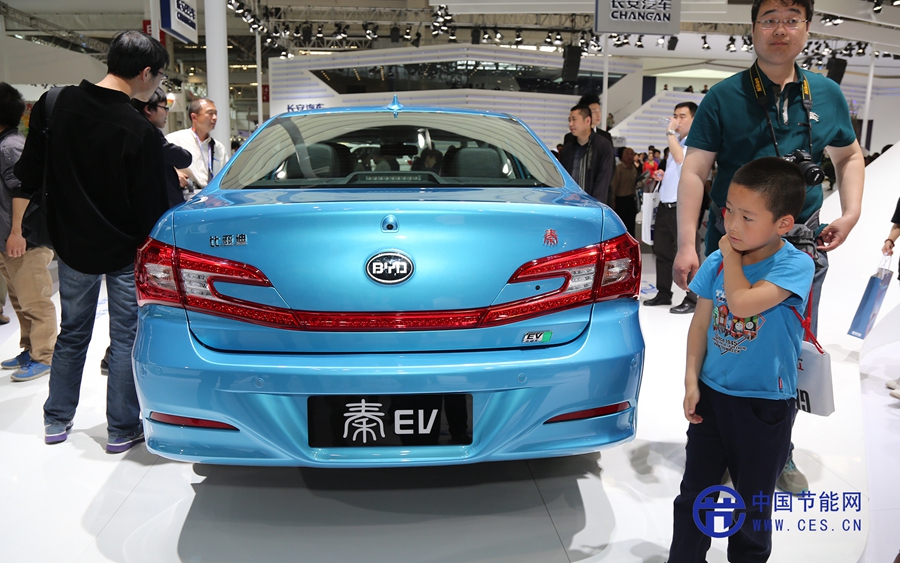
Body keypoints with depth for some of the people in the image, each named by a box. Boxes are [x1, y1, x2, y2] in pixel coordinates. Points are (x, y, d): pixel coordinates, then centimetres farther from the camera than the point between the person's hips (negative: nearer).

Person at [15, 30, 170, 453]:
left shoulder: (55, 104, -5)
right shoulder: (141, 133, -21)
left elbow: (28, 176, 3)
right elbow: (151, 207, -17)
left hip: (72, 243, 5)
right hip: (124, 250, -5)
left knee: (72, 333, 19)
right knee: (126, 337, 7)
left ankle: (57, 421, 30)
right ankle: (122, 430, 16)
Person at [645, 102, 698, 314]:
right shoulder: (677, 143, 20)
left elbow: (681, 159, -26)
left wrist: (670, 132, -17)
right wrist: (662, 176, 11)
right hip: (665, 205, 9)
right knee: (662, 252, 13)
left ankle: (691, 300, 1)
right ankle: (663, 294, 24)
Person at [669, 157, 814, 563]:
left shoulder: (796, 265, -16)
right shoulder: (717, 262, -4)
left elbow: (742, 303, -31)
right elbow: (701, 323, 2)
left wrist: (732, 255, -16)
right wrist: (691, 381, -3)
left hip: (765, 404, -3)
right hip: (711, 393, 4)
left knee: (752, 502, 16)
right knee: (695, 491, 15)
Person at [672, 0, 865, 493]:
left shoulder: (827, 95, 7)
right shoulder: (724, 96, -4)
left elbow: (849, 157, 21)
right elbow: (694, 171, -8)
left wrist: (850, 213, 4)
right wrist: (686, 245, -17)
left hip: (803, 245, 4)